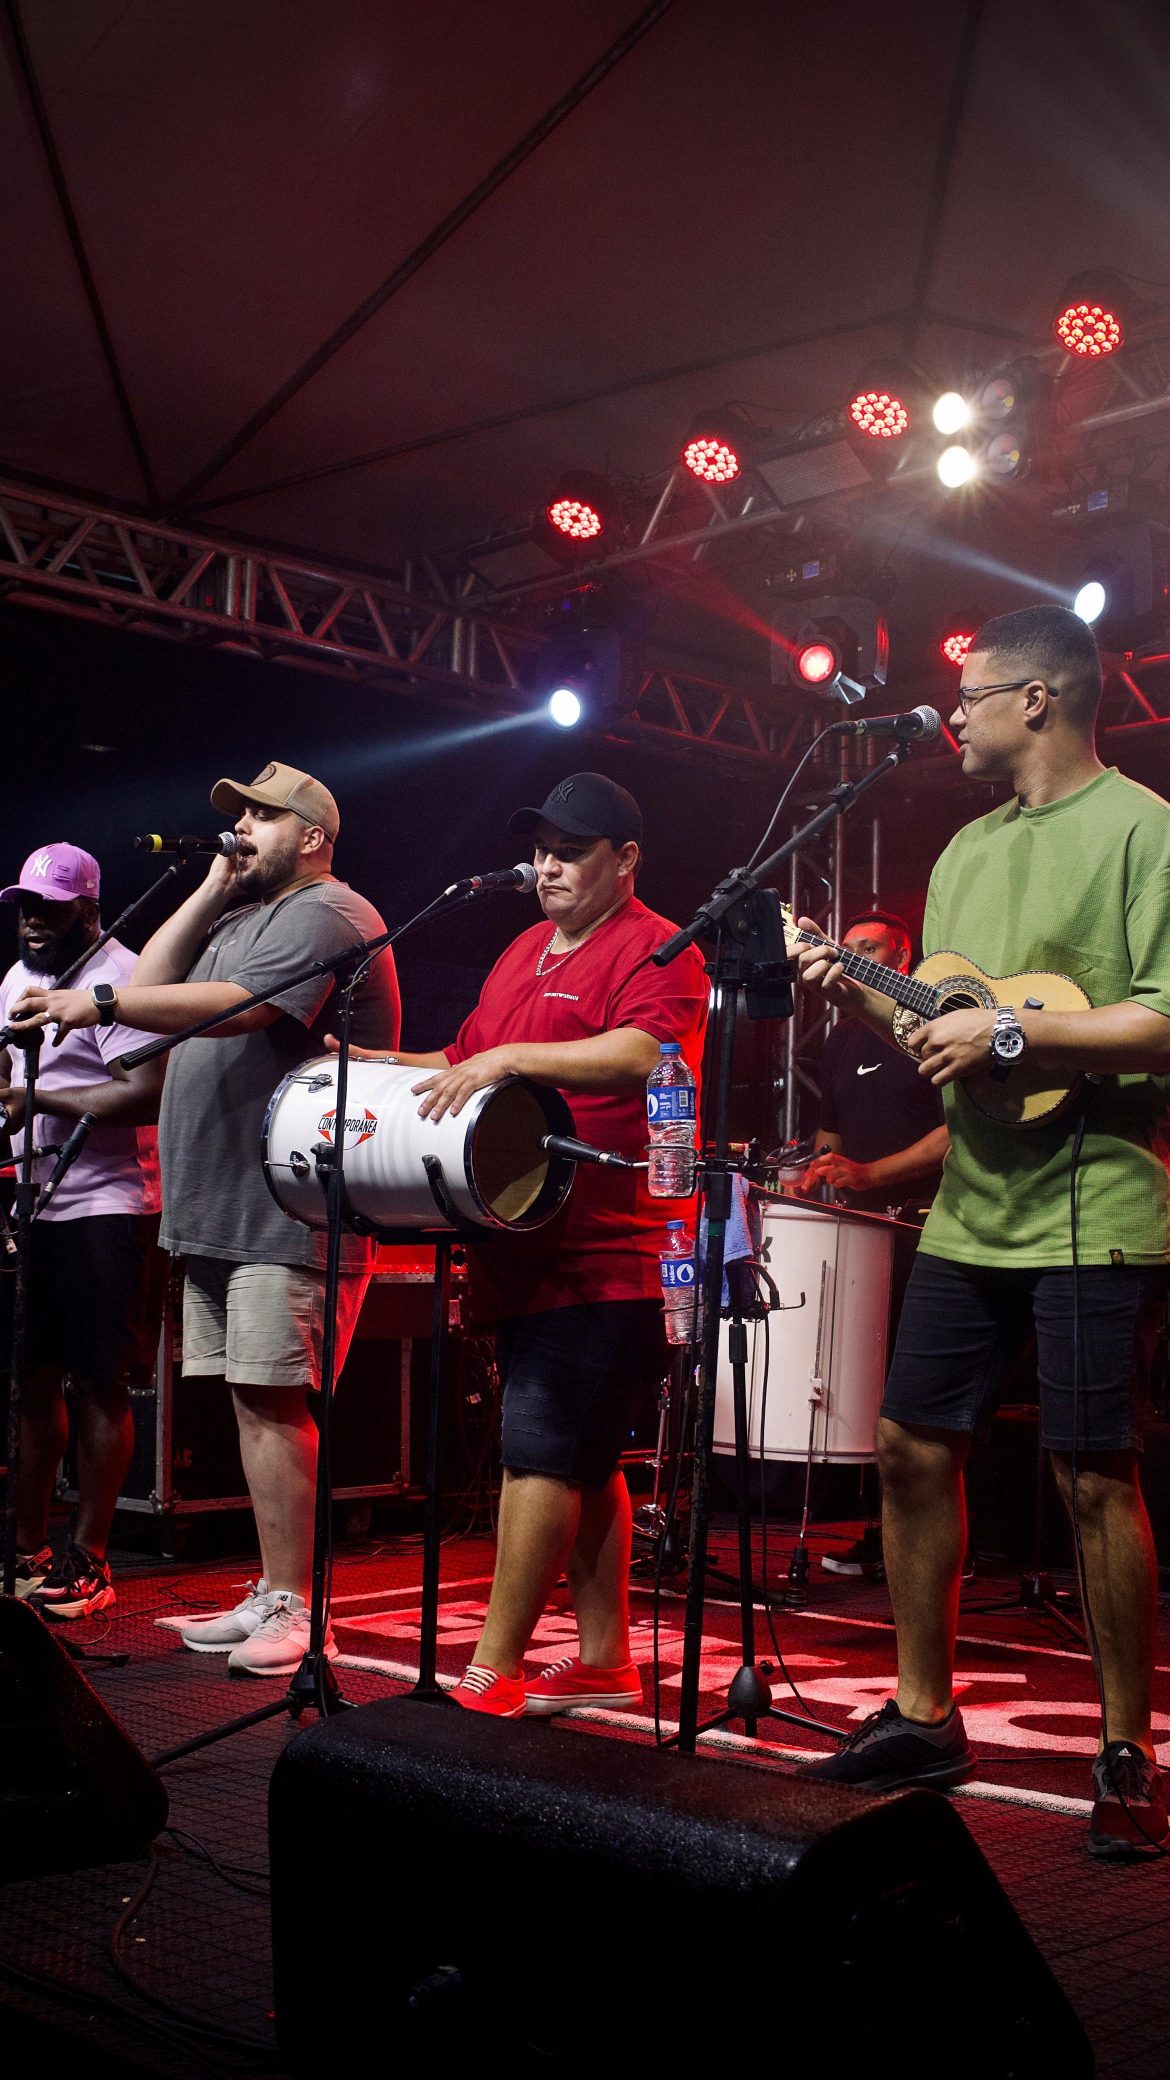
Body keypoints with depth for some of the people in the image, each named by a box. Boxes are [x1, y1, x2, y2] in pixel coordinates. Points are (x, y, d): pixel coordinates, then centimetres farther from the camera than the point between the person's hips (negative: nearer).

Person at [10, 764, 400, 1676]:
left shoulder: (325, 915, -7)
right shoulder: (240, 917, 24)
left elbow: (234, 1009, -21)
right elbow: (152, 985, 14)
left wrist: (100, 1002, -24)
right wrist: (211, 891, 10)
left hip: (292, 1213, -9)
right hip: (220, 1208, 9)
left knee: (275, 1402, -11)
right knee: (252, 1402, 9)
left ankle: (295, 1610, -8)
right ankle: (270, 1598, 14)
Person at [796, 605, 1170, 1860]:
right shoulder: (966, 851, 16)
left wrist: (1010, 1031, -20)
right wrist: (857, 995, 4)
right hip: (973, 1206, 8)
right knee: (911, 1446, 9)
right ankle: (923, 1719, 22)